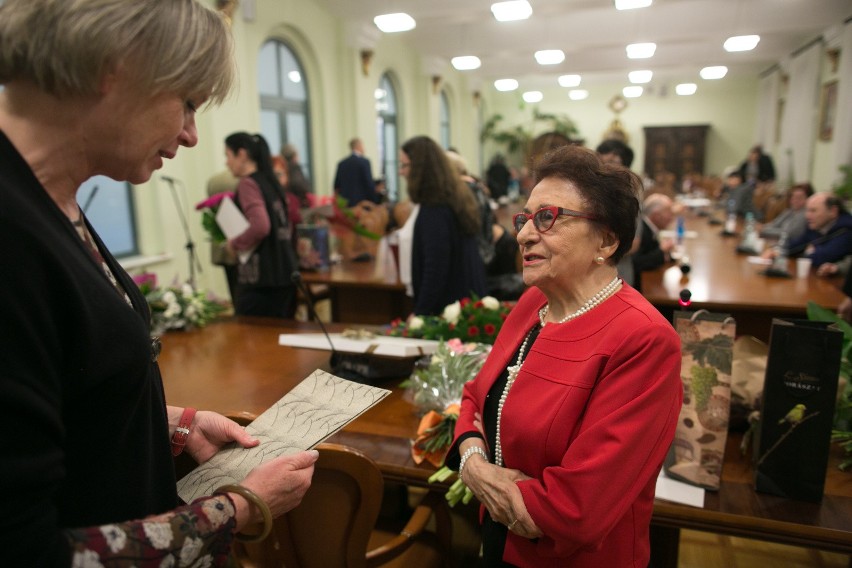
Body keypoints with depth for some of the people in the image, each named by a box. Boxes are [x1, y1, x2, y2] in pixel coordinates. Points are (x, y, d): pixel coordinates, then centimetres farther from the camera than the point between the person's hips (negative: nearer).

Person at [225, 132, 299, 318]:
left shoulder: (248, 183, -9)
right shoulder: (270, 181, 15)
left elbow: (260, 227, -23)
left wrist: (235, 243, -8)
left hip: (260, 279, -8)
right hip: (285, 273, 8)